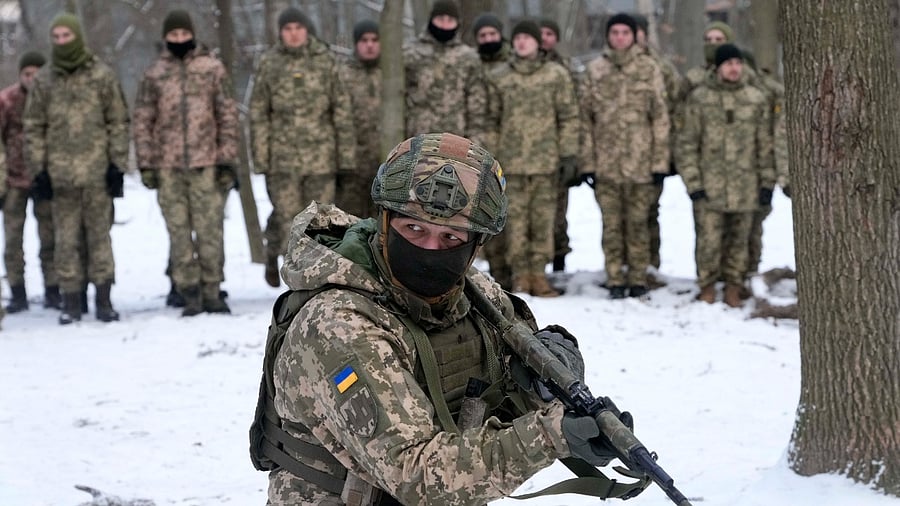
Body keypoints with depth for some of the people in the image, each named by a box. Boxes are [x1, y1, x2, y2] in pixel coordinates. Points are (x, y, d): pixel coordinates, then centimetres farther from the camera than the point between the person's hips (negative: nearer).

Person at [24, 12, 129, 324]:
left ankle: (103, 298, 8)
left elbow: (118, 121, 4)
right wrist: (37, 168, 2)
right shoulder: (43, 80, 7)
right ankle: (71, 301, 7)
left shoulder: (101, 76, 3)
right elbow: (33, 126, 9)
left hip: (97, 170, -1)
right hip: (60, 173, 1)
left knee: (99, 234, 2)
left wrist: (117, 164, -1)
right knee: (66, 238, 2)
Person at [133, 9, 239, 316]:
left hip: (206, 163, -1)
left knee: (210, 230, -2)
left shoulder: (212, 69, 6)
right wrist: (146, 163, 0)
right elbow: (142, 121, 7)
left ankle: (211, 293, 6)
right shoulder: (154, 75, 8)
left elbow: (227, 115, 5)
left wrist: (227, 160, -1)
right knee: (179, 232, 1)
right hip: (168, 166, 1)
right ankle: (190, 295, 6)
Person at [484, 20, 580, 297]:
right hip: (511, 160, 0)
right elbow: (491, 120, 9)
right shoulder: (497, 77, 7)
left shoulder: (557, 74, 4)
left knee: (544, 219, 2)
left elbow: (569, 117, 4)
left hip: (546, 160, 0)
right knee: (515, 220, -1)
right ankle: (520, 276, 6)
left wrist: (568, 156, -2)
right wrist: (490, 157, 4)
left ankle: (539, 274, 9)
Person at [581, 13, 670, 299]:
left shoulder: (648, 69, 3)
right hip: (606, 161, 1)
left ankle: (638, 279, 11)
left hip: (640, 160, -1)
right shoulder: (595, 70, 7)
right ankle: (615, 280, 9)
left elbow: (660, 117, 2)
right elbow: (586, 116, 7)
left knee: (637, 222, 2)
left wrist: (660, 162, -3)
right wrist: (587, 160, 0)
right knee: (612, 223, 2)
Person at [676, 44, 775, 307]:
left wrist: (767, 182, 6)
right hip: (709, 186, -2)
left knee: (738, 240, 8)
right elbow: (687, 144, 0)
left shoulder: (756, 100, 7)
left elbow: (765, 144, 11)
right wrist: (693, 183, -7)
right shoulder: (699, 98, 0)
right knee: (709, 241, -4)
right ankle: (707, 288, 13)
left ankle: (733, 288, 21)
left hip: (745, 186, 2)